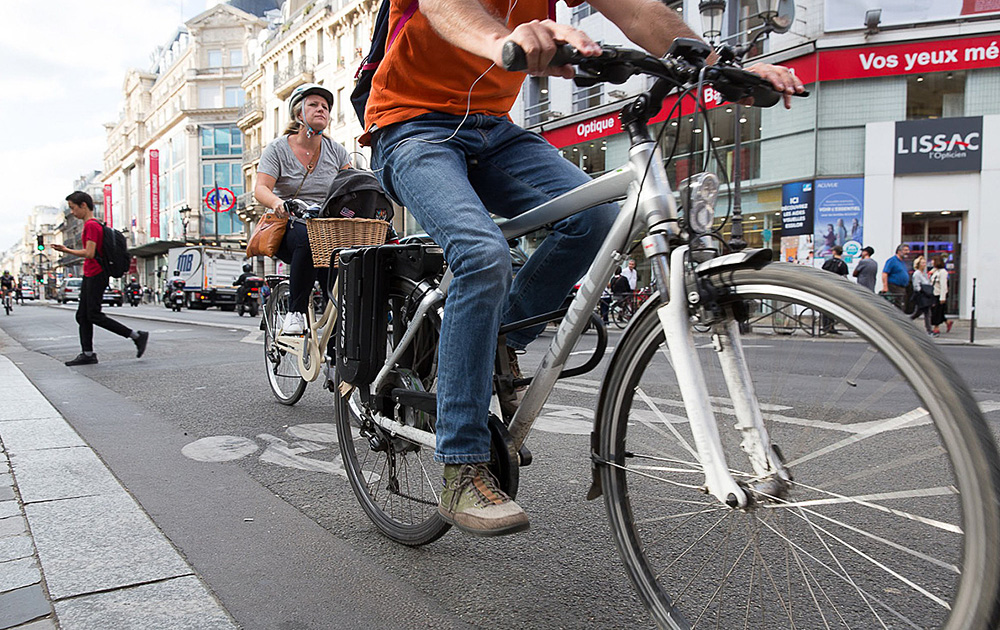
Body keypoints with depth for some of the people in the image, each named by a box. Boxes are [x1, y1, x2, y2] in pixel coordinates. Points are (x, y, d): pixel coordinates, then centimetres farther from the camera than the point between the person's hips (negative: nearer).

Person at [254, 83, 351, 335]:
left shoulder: (337, 151, 11)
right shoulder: (278, 148, 3)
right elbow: (261, 188, -10)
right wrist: (277, 203, -33)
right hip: (289, 226, -2)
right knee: (310, 237, -37)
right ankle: (295, 313, -24)